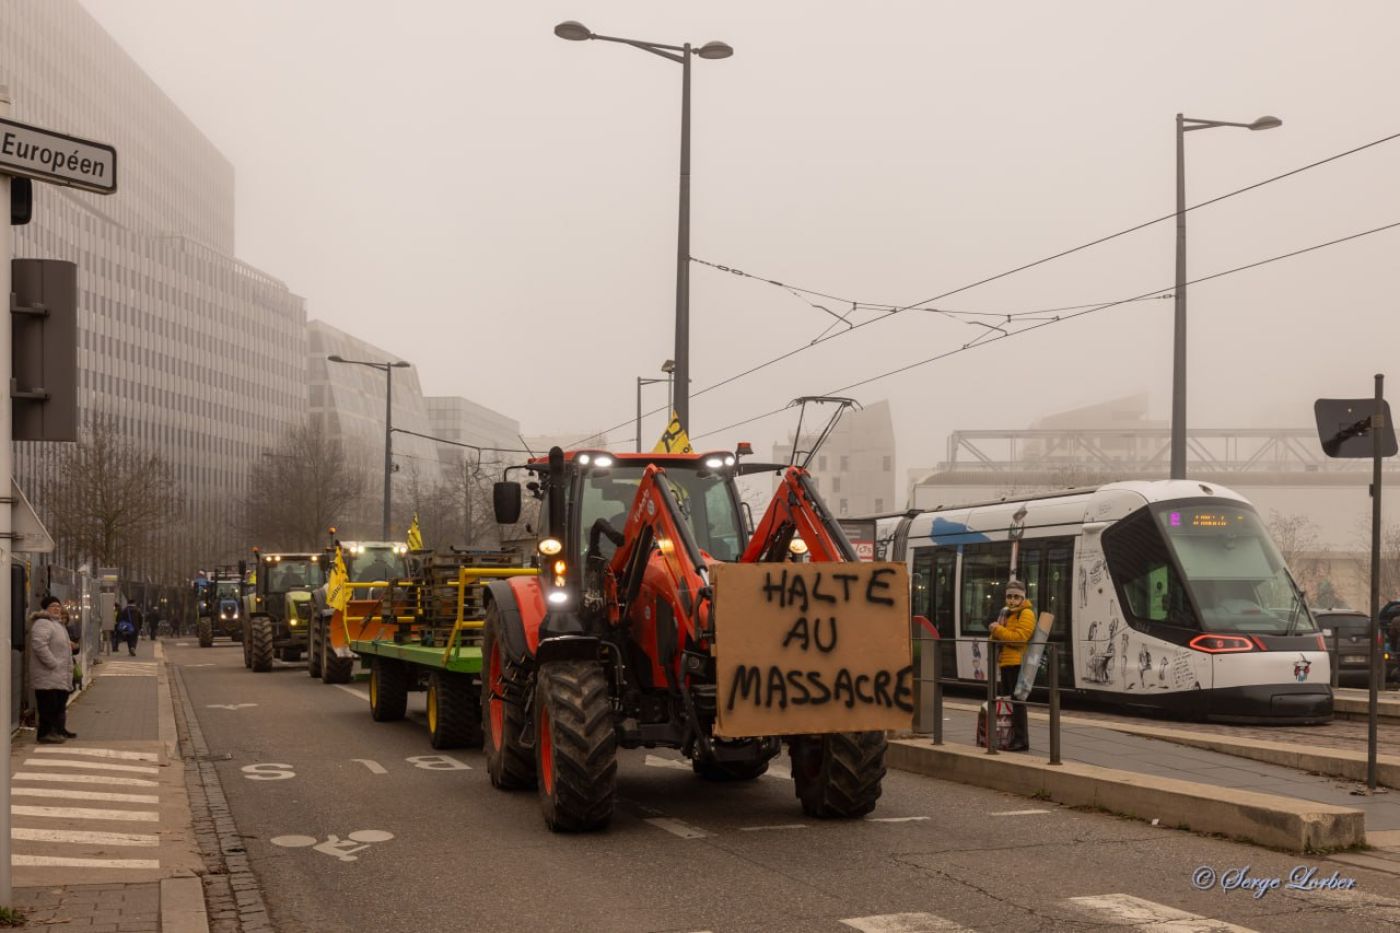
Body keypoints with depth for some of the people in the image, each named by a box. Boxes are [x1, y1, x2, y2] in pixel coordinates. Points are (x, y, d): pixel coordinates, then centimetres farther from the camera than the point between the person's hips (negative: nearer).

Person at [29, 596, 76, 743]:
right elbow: (39, 646, -27)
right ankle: (45, 733, -4)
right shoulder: (42, 624, -14)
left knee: (60, 705, 17)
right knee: (49, 706, -8)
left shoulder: (56, 624, 21)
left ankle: (59, 731, 26)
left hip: (60, 676, 11)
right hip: (48, 676, -11)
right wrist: (53, 663, -25)